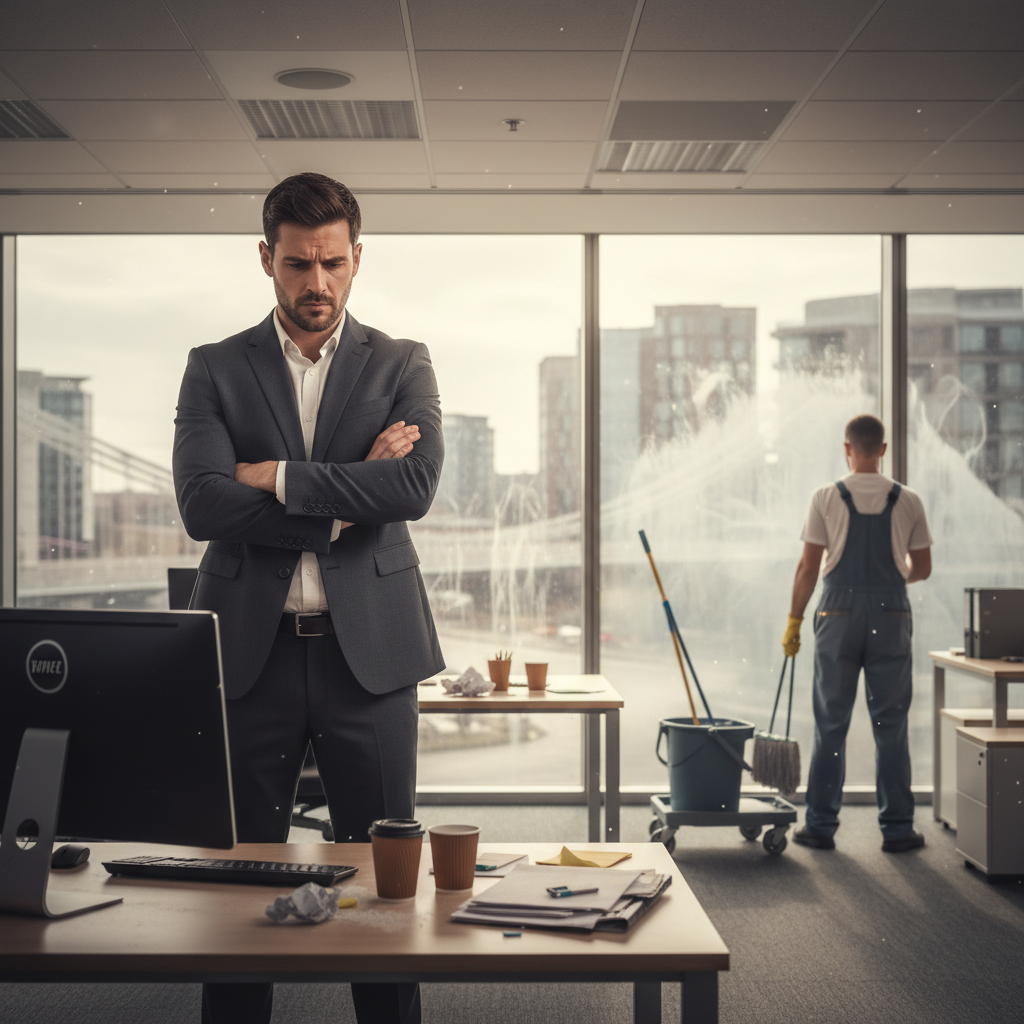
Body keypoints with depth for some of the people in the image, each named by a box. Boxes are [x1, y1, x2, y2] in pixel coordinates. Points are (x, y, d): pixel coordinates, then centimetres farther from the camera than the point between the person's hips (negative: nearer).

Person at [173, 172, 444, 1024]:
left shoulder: (402, 366, 8)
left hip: (367, 649, 0)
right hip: (250, 651, 0)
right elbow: (202, 505, -7)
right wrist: (344, 499, -10)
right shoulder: (215, 370, 8)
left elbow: (416, 486, -10)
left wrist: (277, 476, -9)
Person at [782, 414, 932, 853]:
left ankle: (821, 826, 11)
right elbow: (922, 569, 9)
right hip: (890, 617, 1)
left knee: (831, 724, 6)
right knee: (891, 726, 7)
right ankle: (897, 829, 11)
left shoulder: (827, 498, -3)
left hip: (840, 616, -1)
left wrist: (793, 622, 4)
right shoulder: (908, 501, 2)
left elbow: (808, 567, -4)